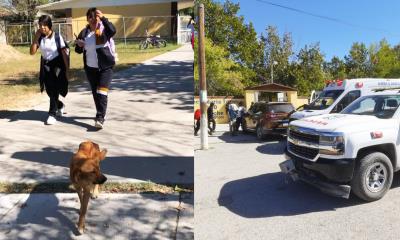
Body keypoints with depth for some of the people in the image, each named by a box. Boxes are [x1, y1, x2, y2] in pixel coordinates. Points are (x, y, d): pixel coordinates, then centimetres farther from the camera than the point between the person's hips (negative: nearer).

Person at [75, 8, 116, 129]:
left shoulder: (104, 29, -4)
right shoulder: (84, 32, 6)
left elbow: (113, 30, -28)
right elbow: (78, 51, 12)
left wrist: (103, 18, -36)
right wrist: (79, 45, -9)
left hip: (106, 67, -5)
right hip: (90, 68, 5)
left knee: (102, 92, -15)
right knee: (95, 93, 13)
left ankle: (100, 118, -15)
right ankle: (101, 114, 30)